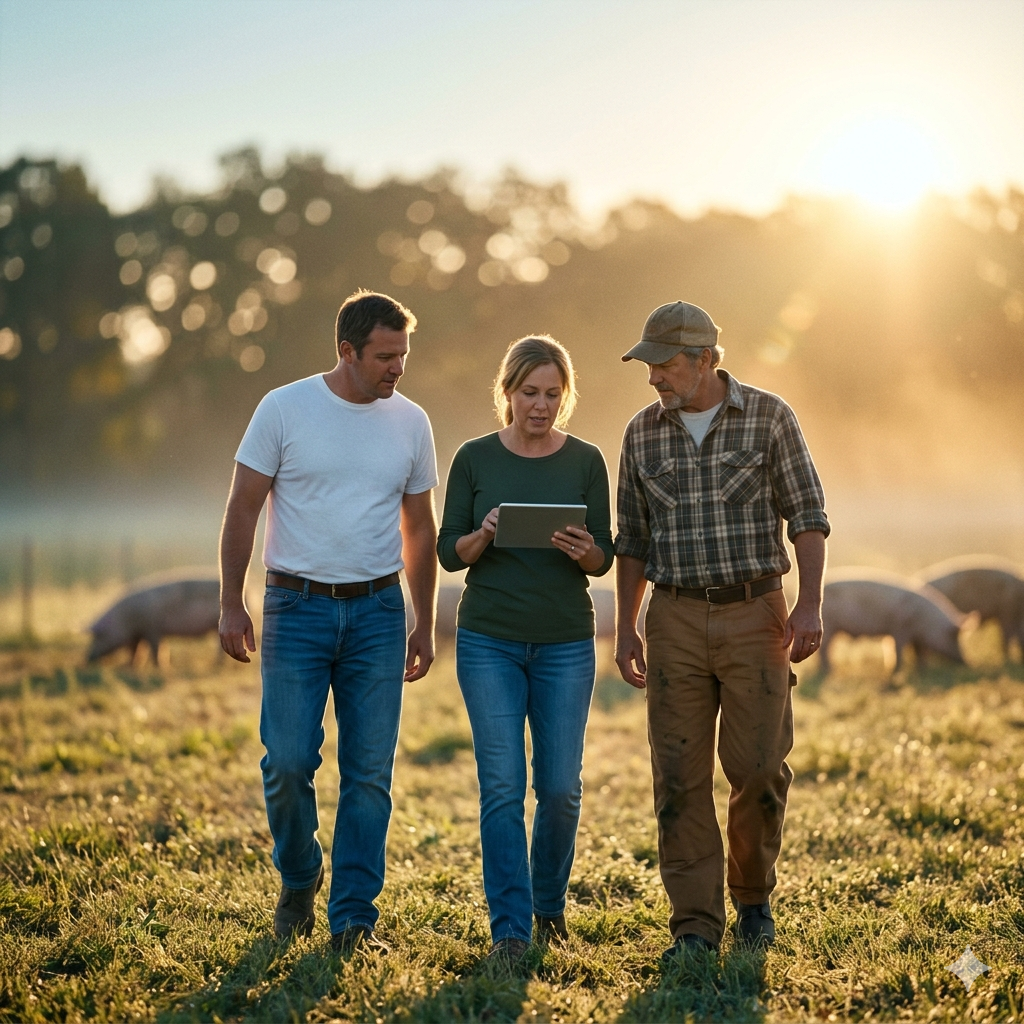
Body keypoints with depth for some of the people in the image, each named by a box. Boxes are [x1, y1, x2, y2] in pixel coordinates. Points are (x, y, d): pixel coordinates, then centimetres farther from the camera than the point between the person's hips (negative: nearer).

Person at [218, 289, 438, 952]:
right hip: (297, 606, -2)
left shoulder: (411, 423, 6)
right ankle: (299, 880, 23)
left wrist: (425, 625, 14)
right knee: (288, 761, -5)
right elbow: (243, 510, 0)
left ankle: (354, 917, 11)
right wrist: (231, 604, -4)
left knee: (370, 772, 1)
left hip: (378, 611, 2)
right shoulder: (285, 409, -3)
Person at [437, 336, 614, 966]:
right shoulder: (475, 459, 1)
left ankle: (550, 905, 27)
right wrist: (482, 537, -18)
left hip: (566, 643, 1)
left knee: (560, 787, 2)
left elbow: (604, 560, 4)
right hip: (489, 641, -1)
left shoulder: (586, 461, 3)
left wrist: (583, 552, -19)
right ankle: (510, 927, 2)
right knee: (503, 787, -5)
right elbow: (449, 552, 2)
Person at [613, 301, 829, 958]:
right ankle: (696, 926, 5)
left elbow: (808, 517, -2)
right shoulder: (643, 433, 7)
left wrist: (810, 605, -13)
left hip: (755, 614, -2)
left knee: (759, 768, -2)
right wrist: (625, 628, 9)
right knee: (680, 776, -2)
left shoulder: (769, 418, -1)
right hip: (676, 619, 2)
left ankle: (754, 898, 22)